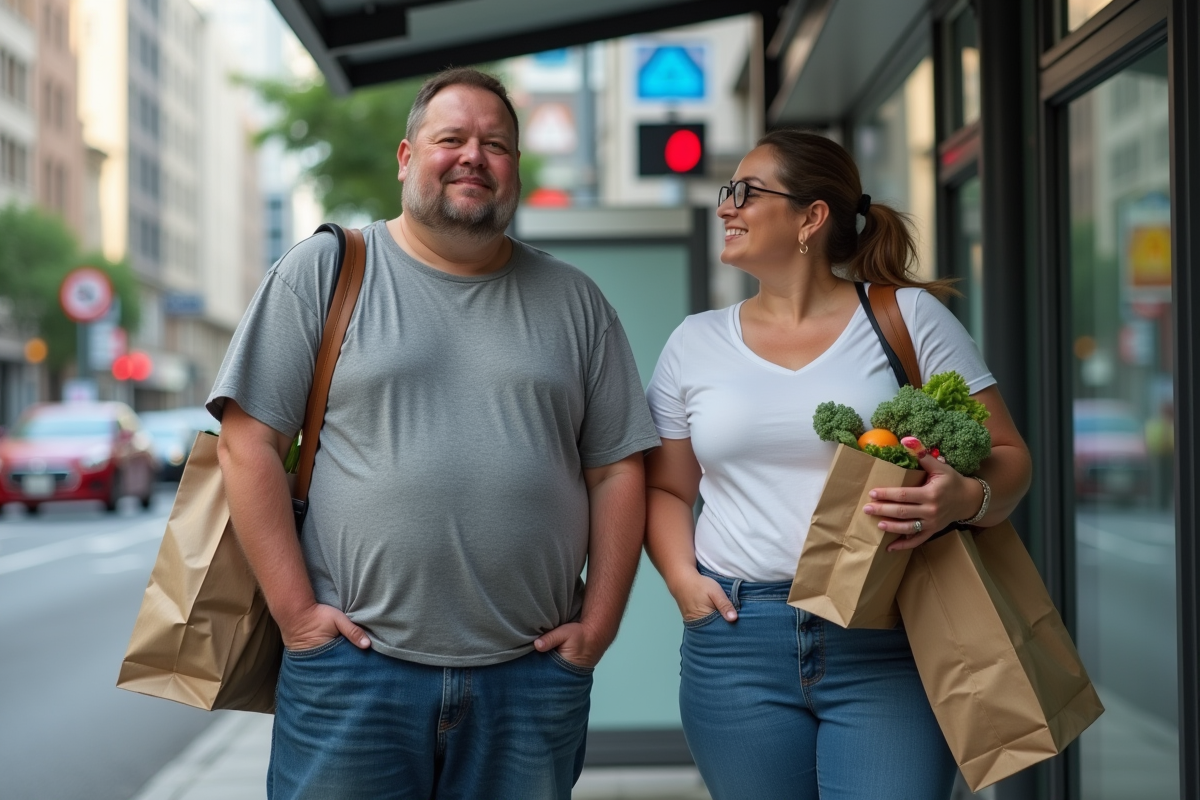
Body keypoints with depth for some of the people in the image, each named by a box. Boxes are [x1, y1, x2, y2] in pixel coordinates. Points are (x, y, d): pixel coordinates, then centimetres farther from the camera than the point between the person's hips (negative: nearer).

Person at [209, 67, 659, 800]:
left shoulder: (574, 300, 10)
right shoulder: (324, 271, 3)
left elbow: (617, 471, 10)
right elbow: (250, 444, -2)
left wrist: (598, 624, 1)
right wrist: (296, 610, -8)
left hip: (532, 676, 2)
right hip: (354, 666, -2)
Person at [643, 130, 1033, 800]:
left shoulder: (911, 317, 1)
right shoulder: (696, 344, 11)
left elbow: (1008, 458, 2)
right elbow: (665, 488, 18)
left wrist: (963, 499, -21)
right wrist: (683, 579, -1)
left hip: (886, 644, -2)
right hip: (736, 644, 3)